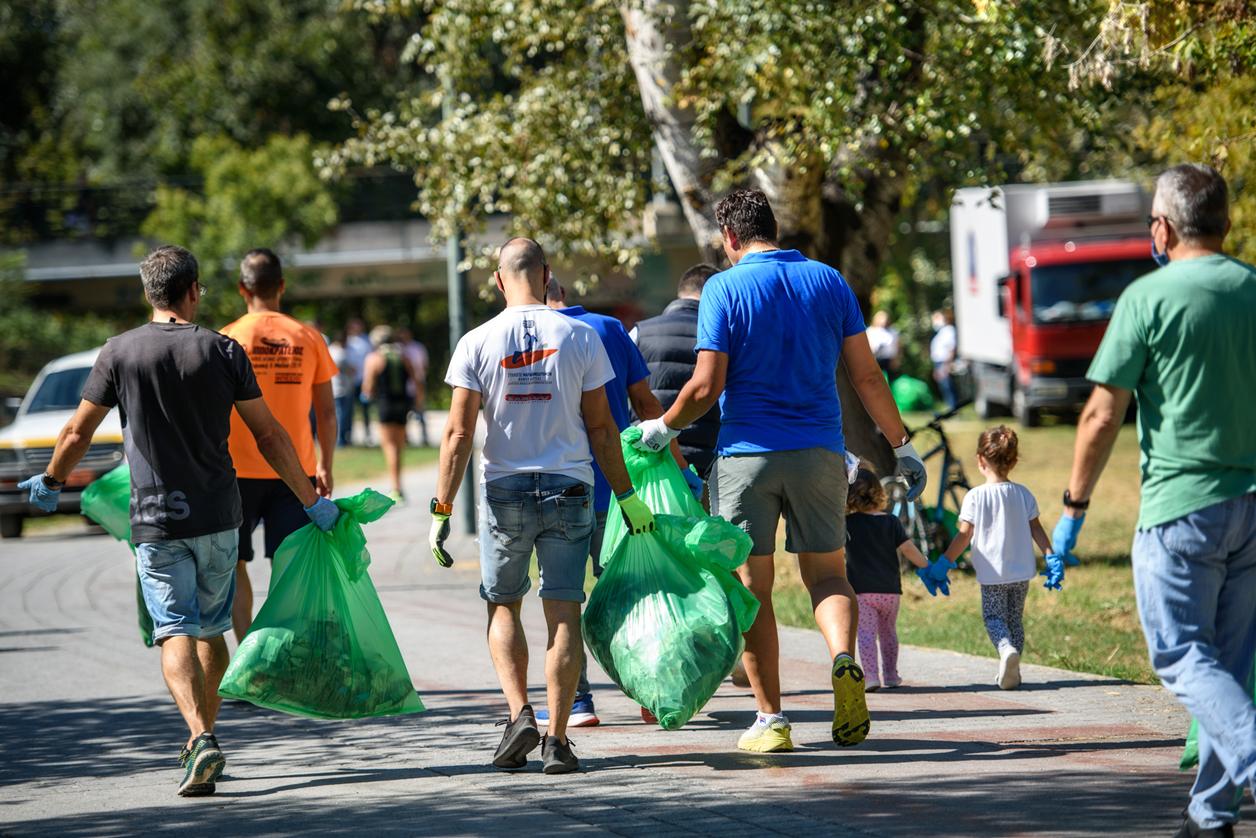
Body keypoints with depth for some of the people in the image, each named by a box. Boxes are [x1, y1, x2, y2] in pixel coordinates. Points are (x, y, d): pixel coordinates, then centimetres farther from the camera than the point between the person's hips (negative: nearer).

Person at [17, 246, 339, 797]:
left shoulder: (120, 353, -3)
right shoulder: (222, 351, -2)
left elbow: (78, 432, 4)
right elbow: (269, 435, -1)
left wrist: (50, 482, 23)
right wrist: (311, 501, 8)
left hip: (156, 519, -1)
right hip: (218, 516, 2)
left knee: (175, 633, -6)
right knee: (212, 630, 16)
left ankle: (201, 739, -26)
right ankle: (201, 742, 25)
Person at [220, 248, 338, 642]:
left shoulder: (228, 339, -5)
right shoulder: (307, 338, 2)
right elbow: (326, 413, 5)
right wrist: (325, 467, 15)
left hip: (241, 469, -2)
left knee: (234, 565, 9)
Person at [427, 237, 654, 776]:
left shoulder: (477, 343, -3)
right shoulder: (580, 336, -1)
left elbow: (458, 434, -6)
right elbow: (601, 428, 1)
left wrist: (442, 511, -3)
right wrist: (627, 497, 9)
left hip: (504, 489, 0)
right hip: (568, 489, 0)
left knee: (503, 606, 15)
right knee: (563, 614, 3)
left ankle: (519, 713, -2)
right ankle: (557, 740, -2)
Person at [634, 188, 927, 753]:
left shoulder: (724, 289, -5)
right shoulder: (828, 281, 5)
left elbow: (706, 387, -10)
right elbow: (867, 376, 3)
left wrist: (663, 427, 7)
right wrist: (901, 446, 11)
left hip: (747, 452, -3)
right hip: (819, 452, 3)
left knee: (753, 585, 5)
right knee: (826, 571, 13)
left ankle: (770, 718, 3)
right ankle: (845, 660, -17)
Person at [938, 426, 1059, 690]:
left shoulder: (975, 496, -10)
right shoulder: (1023, 494, 3)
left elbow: (964, 535, -9)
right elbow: (1036, 530, 4)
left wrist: (945, 562, -2)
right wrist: (1051, 557, 11)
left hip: (992, 573, -4)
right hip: (1021, 571, 4)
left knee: (993, 617, 4)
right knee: (1015, 618, 15)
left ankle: (1006, 649, -25)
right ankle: (1013, 670, 14)